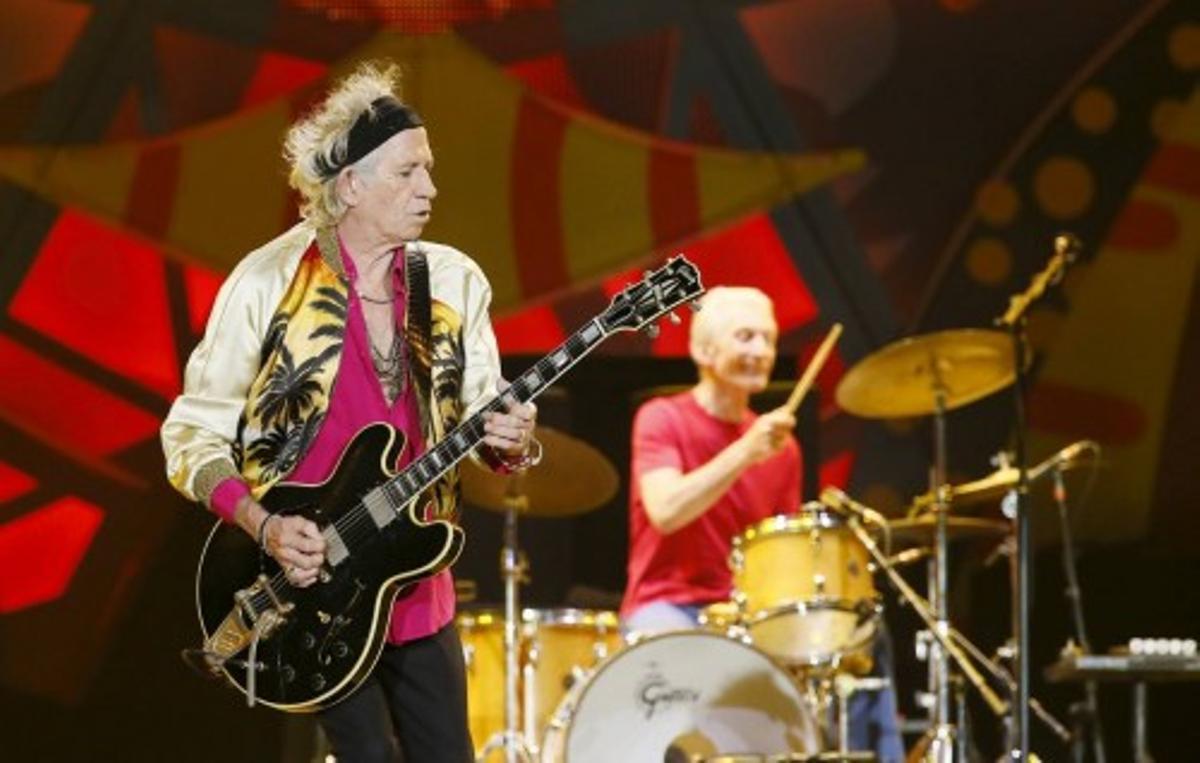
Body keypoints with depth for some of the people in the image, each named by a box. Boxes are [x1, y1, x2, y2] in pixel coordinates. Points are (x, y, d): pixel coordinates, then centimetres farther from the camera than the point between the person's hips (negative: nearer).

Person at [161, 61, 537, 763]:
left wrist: (510, 440, -15)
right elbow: (193, 435, -5)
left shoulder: (453, 283, 4)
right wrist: (264, 525, -19)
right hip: (306, 583, -4)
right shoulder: (269, 284, -9)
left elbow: (487, 413, 9)